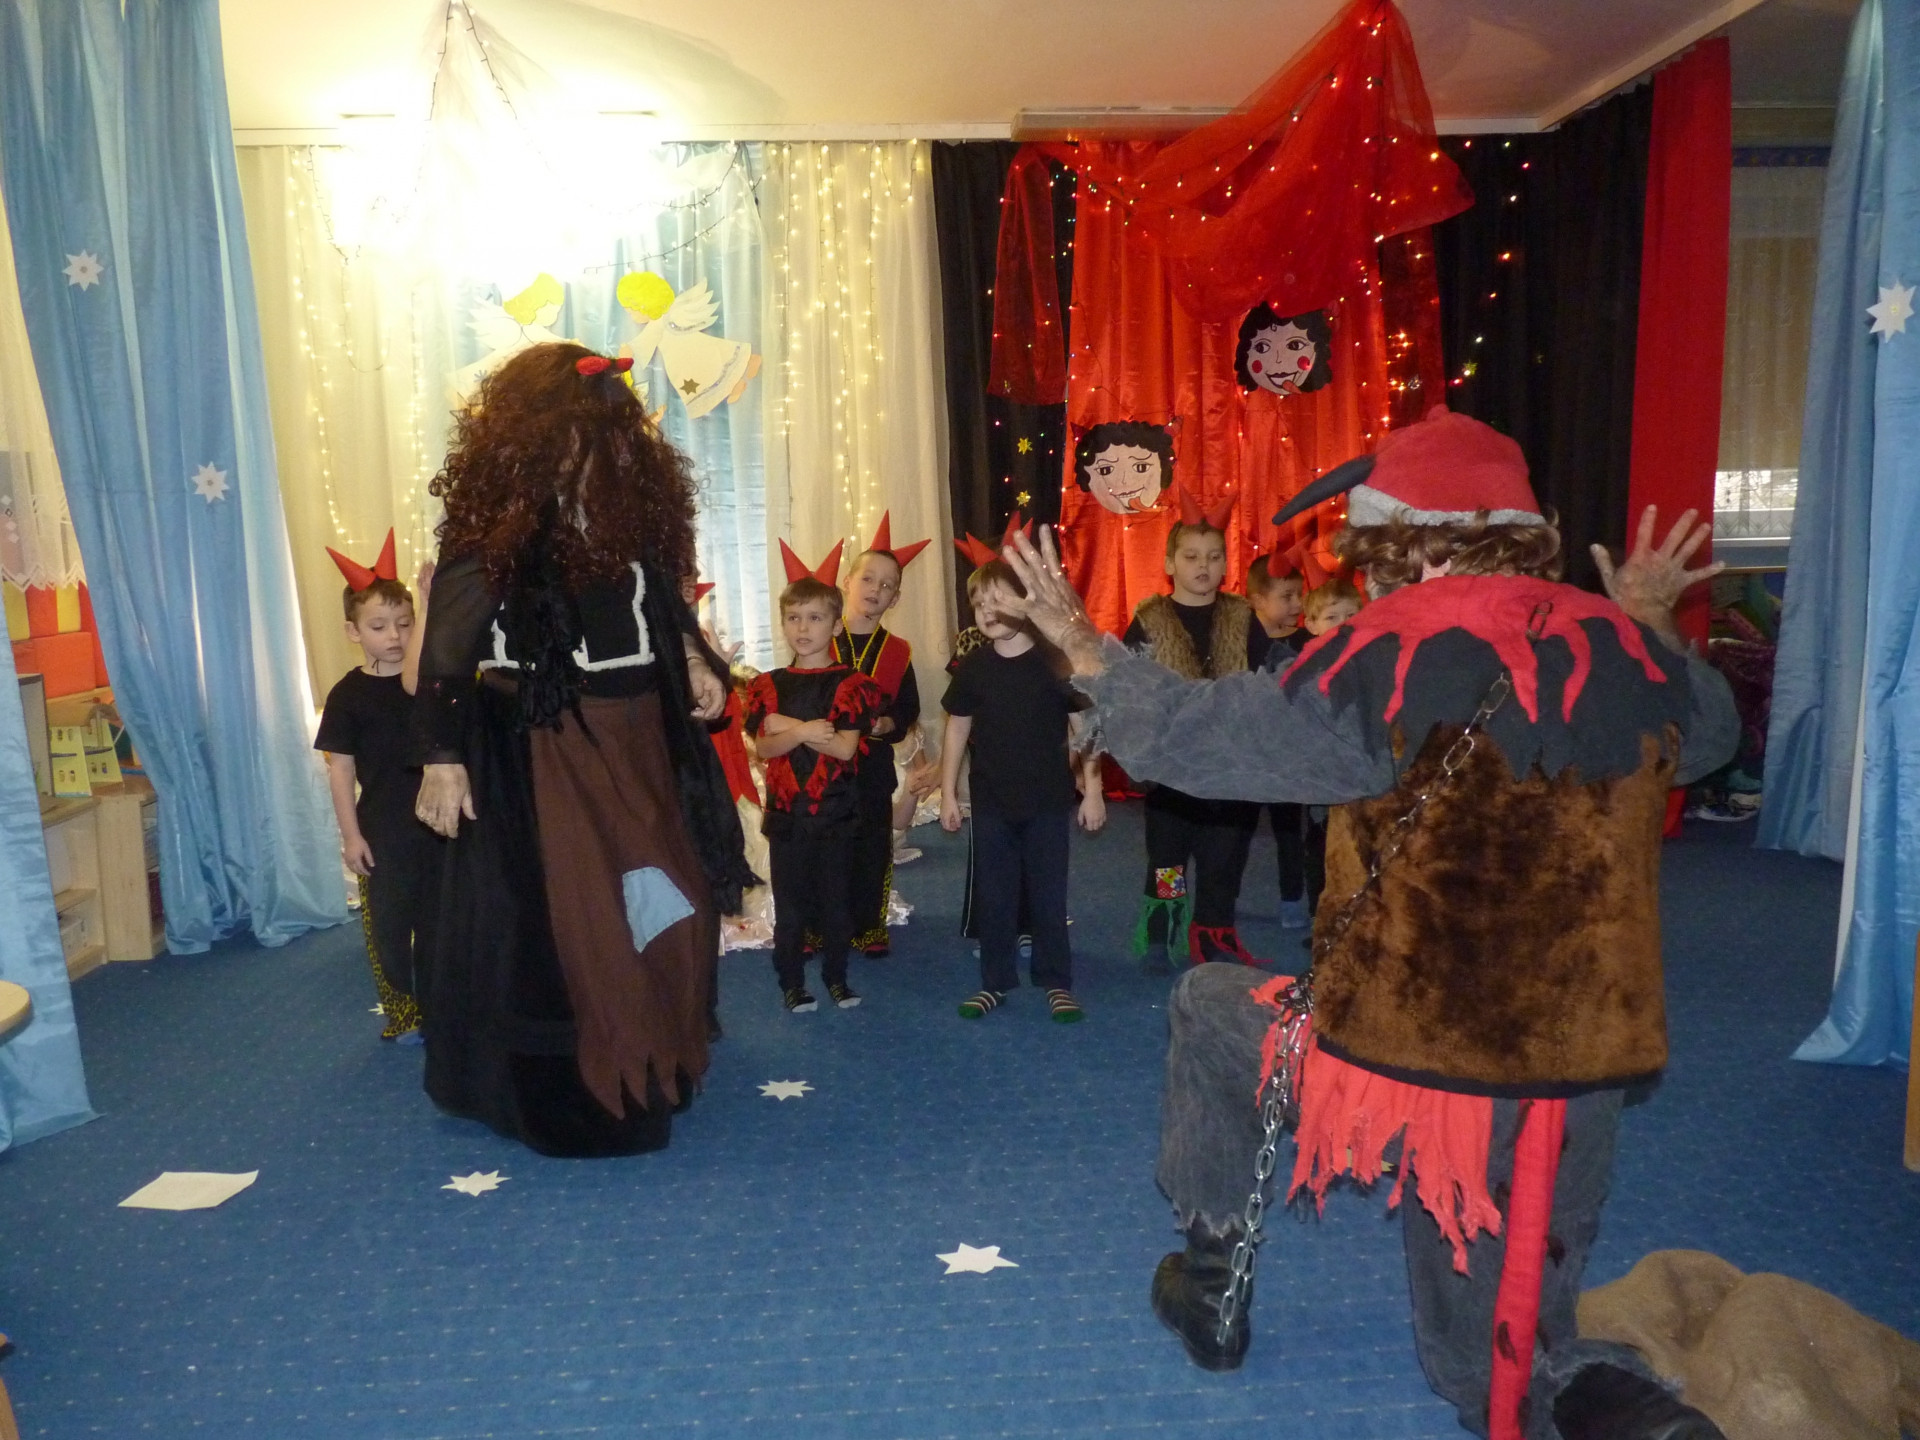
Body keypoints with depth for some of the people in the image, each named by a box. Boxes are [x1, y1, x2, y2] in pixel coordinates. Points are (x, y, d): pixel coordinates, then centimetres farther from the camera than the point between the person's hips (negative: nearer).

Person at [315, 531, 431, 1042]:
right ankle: (400, 1013, 20)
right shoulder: (348, 694, -5)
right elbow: (340, 768, -4)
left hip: (435, 820, 2)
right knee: (387, 923, 5)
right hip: (382, 828, -2)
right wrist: (350, 834, -7)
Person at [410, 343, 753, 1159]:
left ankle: (654, 1072, 32)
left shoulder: (630, 500, 5)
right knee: (561, 924, 2)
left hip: (639, 741, 6)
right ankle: (580, 1100, 20)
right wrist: (441, 760, -15)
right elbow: (449, 641, -12)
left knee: (667, 908, 11)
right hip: (542, 751, -6)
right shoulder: (492, 517, -11)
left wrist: (694, 660, 0)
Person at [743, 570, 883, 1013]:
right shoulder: (769, 686, 6)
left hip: (837, 811, -1)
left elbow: (845, 747, -12)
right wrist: (804, 732, -20)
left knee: (836, 898, 7)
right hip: (785, 812, 1)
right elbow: (765, 747, -4)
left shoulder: (849, 684, -1)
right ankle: (791, 981, 18)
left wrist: (788, 726, -13)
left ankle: (836, 974, 22)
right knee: (789, 902, 6)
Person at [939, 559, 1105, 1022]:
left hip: (1048, 801, -2)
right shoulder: (972, 667, -1)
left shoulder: (1054, 661, -8)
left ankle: (1057, 982, 20)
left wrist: (1092, 790, -4)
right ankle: (995, 982, 23)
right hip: (991, 802, 2)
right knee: (994, 896, 10)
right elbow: (957, 729, 7)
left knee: (1048, 895, 7)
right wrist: (948, 793, 7)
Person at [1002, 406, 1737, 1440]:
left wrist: (1082, 644, 4)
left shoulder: (1393, 661, -18)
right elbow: (1713, 733, 21)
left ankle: (1214, 1276, 32)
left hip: (1405, 1056, -5)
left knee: (1209, 1004, 25)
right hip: (1589, 1076, 5)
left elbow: (1190, 735, -11)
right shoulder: (1632, 657, -2)